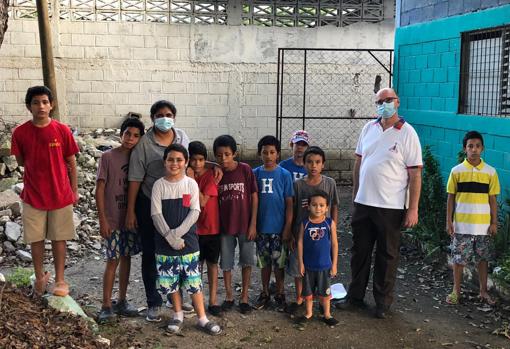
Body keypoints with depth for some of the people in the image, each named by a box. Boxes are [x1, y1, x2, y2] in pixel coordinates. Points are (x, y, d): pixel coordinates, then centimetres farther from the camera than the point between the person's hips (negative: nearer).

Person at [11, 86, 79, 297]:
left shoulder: (62, 131, -7)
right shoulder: (20, 132, -6)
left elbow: (71, 163, 1)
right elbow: (21, 162, 6)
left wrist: (74, 191, 4)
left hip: (60, 194, -1)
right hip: (33, 195, 1)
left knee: (59, 238, 9)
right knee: (36, 239, 10)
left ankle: (60, 280, 21)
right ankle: (40, 277, 28)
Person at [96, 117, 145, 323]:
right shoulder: (108, 157, -8)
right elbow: (100, 189, -8)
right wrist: (102, 219, -12)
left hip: (131, 218, 5)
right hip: (112, 219, -4)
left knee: (126, 258, 12)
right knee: (113, 261, -2)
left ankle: (121, 302, 24)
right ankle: (106, 306, 8)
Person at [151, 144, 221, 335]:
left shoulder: (191, 184, -1)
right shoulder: (159, 185, -1)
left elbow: (195, 212, -6)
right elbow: (156, 214, -5)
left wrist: (178, 233, -16)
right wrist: (170, 237, -14)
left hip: (188, 241, -1)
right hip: (165, 242, 1)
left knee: (194, 282, 2)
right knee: (171, 282, 9)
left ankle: (202, 318, 12)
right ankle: (178, 315, 27)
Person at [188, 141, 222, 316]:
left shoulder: (211, 175, -10)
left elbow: (202, 201, -19)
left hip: (212, 227, -2)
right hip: (194, 228, 2)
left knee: (212, 264, 8)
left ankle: (213, 300, 16)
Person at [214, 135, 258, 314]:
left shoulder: (245, 170, -10)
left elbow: (254, 197, -6)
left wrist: (253, 224, -8)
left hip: (245, 225, -2)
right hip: (225, 225, 2)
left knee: (247, 262, 8)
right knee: (226, 263, 11)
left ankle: (244, 297, 22)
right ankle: (229, 296, 27)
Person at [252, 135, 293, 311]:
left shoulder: (284, 174, -5)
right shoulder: (255, 174, 0)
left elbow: (289, 203, -4)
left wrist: (287, 228, -7)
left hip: (278, 228, -2)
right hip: (261, 227, 2)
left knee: (279, 263, 7)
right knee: (264, 262, 13)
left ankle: (280, 294, 22)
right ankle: (265, 293, 26)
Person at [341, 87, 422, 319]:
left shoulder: (407, 133, -8)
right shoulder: (369, 128, 7)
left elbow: (415, 173, -10)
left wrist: (413, 209, -13)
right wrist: (355, 194, 13)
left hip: (390, 206, -5)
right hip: (363, 203, 5)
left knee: (387, 255, 8)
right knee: (360, 252, 14)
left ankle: (383, 302, 22)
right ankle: (355, 296, 28)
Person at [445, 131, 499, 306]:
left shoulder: (490, 172, 0)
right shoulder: (456, 171, -3)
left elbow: (492, 199, 4)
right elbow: (451, 198, 1)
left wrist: (494, 222, 1)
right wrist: (449, 221, -2)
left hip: (483, 225, 1)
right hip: (461, 225, -1)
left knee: (482, 259, 11)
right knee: (458, 259, 5)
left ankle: (483, 291, 25)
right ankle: (456, 291, 19)